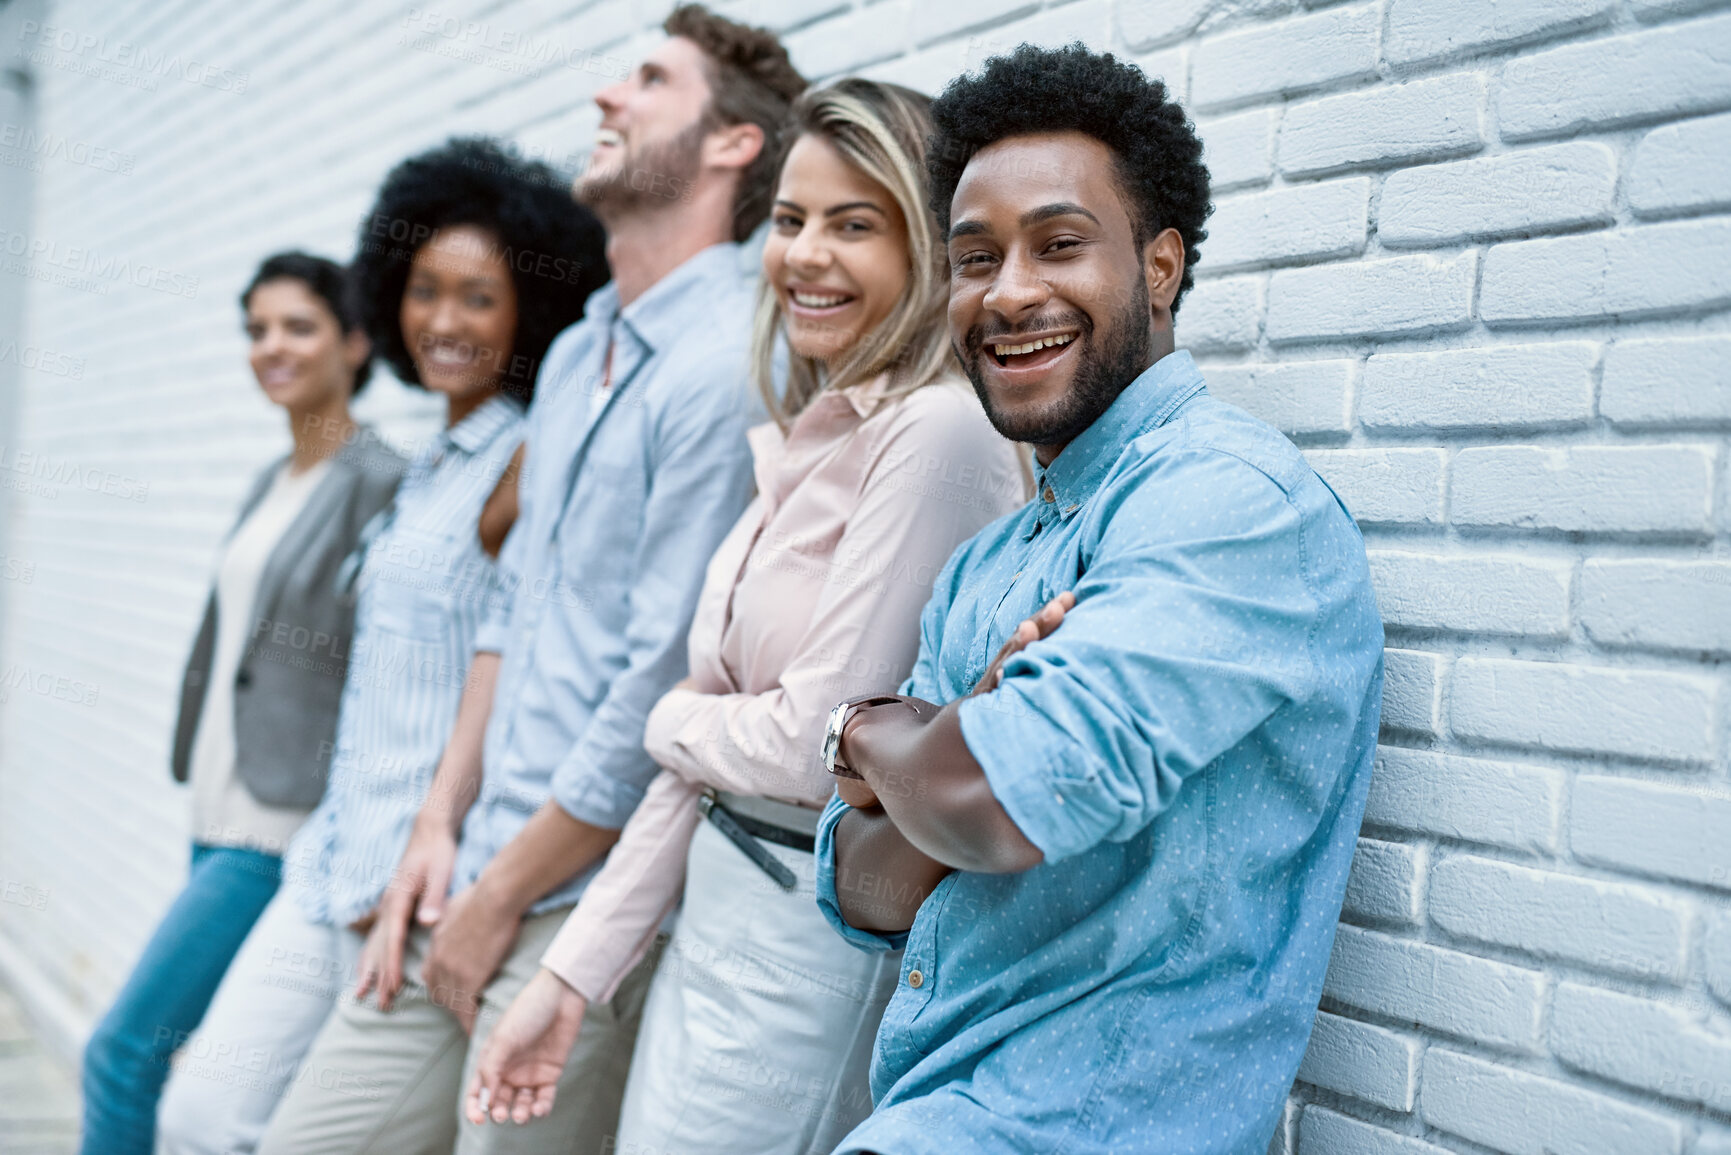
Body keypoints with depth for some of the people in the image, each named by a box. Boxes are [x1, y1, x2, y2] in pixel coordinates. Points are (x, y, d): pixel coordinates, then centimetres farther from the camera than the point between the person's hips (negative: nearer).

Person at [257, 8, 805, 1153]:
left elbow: (666, 694, -18)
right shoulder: (574, 356, 15)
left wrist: (500, 898, -10)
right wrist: (440, 827, 10)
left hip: (582, 907, -8)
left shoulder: (725, 371, -16)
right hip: (473, 881, 8)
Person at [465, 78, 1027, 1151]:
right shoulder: (809, 438, 9)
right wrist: (572, 973, 10)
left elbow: (817, 743, -20)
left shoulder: (939, 433, -18)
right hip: (715, 908, 8)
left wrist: (672, 720, 1)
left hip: (812, 934, -8)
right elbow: (706, 753, 10)